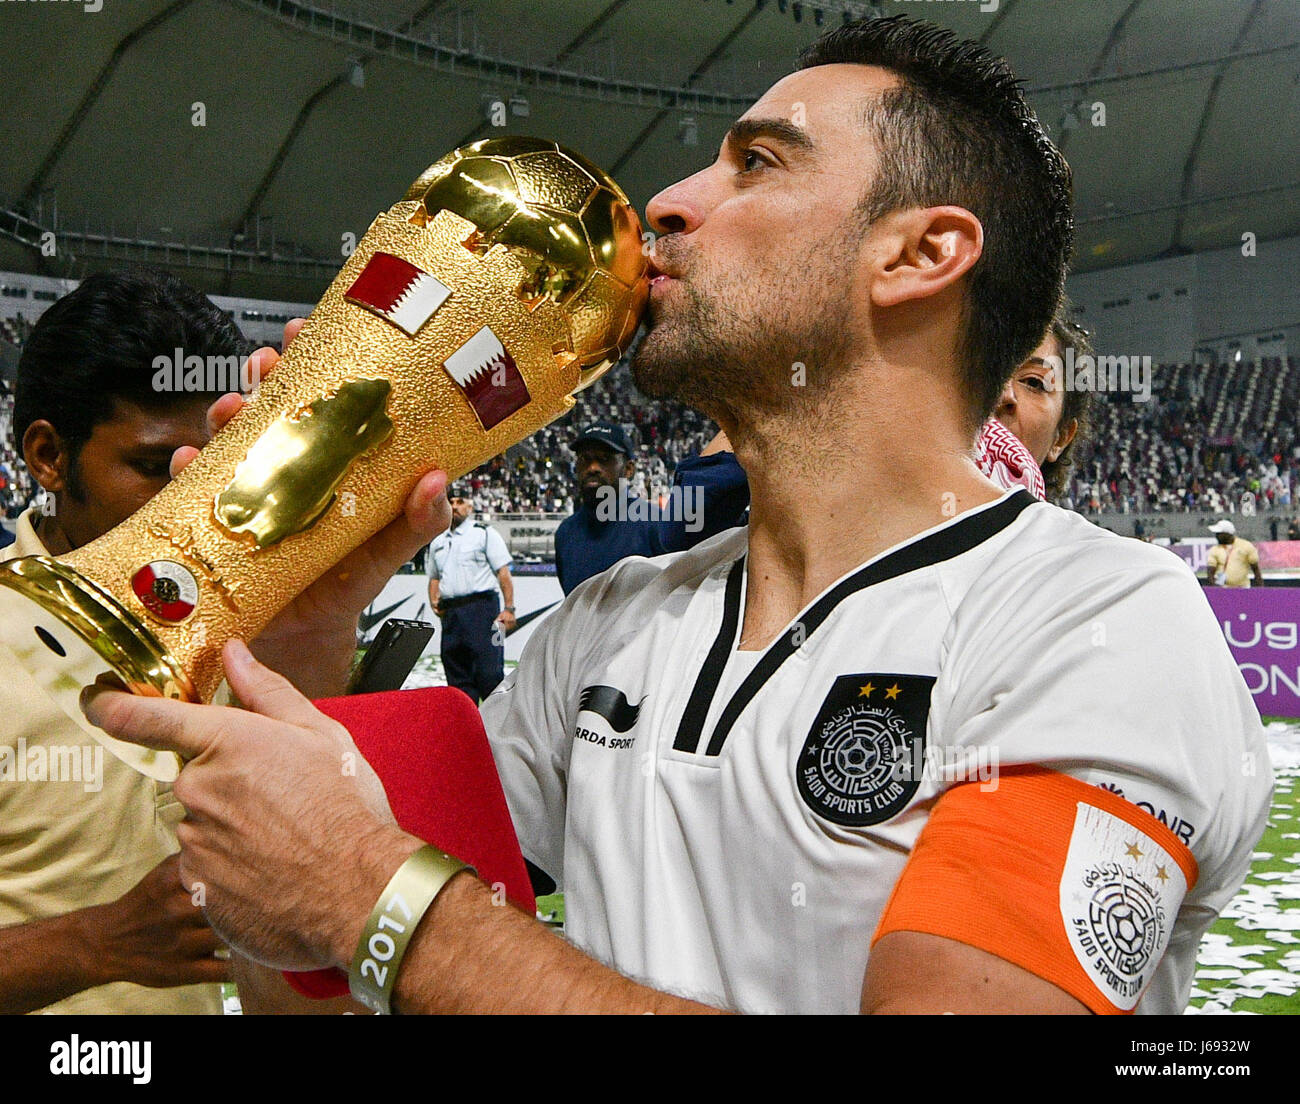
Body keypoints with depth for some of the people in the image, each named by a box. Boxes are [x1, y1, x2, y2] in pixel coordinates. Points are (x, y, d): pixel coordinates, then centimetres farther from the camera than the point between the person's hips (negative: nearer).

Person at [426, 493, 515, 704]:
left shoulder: (485, 533, 4)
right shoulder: (438, 542, 20)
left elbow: (503, 573, -2)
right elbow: (434, 578, 27)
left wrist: (509, 609, -11)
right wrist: (434, 602, 7)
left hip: (481, 609, -5)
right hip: (450, 613, 6)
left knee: (489, 671, -11)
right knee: (457, 677, 5)